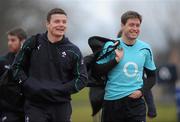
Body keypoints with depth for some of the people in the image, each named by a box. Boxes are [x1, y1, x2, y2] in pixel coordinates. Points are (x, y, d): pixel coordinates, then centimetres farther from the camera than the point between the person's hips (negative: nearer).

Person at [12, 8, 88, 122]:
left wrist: (61, 90, -11)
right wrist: (28, 85, -6)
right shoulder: (34, 43, 2)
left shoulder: (73, 51, 1)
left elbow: (82, 78, 1)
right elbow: (17, 66, 10)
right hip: (35, 105, -1)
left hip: (61, 106, 1)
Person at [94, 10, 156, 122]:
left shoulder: (145, 49, 7)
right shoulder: (111, 46, -2)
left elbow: (152, 77, 15)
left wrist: (141, 91, -2)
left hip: (136, 101, 1)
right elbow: (97, 71, -4)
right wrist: (116, 60, -15)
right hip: (112, 101, -1)